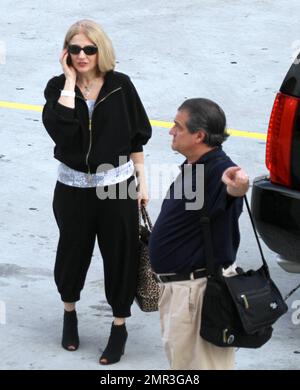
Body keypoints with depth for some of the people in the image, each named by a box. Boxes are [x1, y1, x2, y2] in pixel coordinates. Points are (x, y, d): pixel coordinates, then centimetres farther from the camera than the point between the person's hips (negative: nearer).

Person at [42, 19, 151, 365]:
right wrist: (70, 81, -20)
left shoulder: (120, 86, -6)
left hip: (116, 186, -1)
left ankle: (119, 327, 22)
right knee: (73, 252, 14)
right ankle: (69, 314, 40)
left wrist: (141, 179, 2)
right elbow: (59, 128, -25)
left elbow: (136, 137, 2)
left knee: (120, 255, 5)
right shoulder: (58, 87, -5)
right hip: (73, 187, 1)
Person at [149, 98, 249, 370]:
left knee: (202, 362, -3)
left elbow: (228, 194, -51)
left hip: (198, 288, -10)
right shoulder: (191, 166, 7)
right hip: (174, 285, 10)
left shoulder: (218, 169, -25)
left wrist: (236, 187, -74)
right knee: (178, 357, 24)